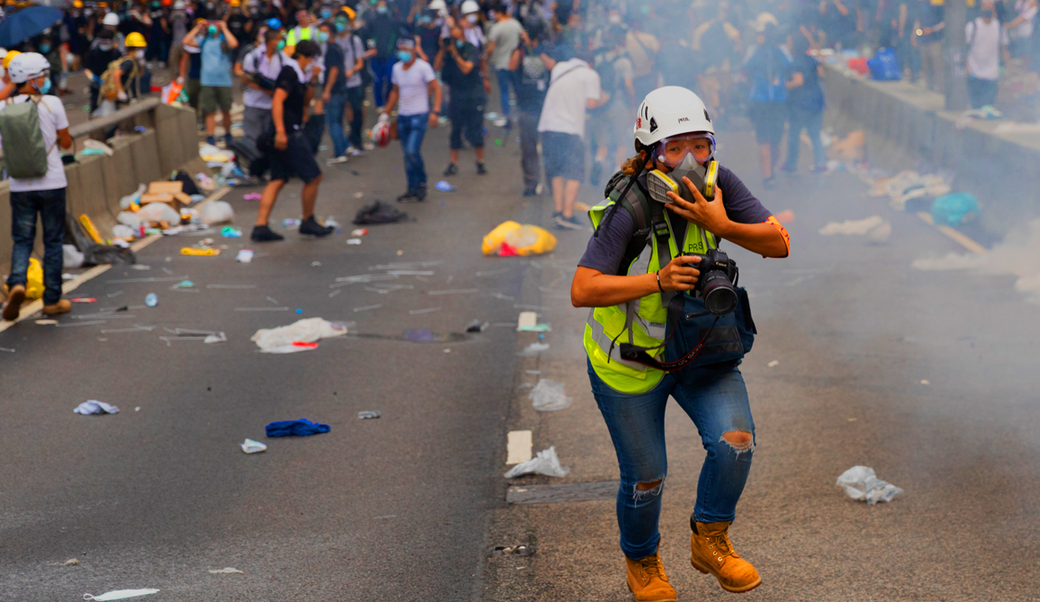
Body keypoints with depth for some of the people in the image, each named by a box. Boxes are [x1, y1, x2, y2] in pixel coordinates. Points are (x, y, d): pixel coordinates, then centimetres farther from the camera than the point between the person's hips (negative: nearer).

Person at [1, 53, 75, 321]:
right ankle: (52, 300, 14)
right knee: (53, 241, 10)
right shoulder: (52, 103, -9)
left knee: (22, 241, 11)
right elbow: (66, 142, -1)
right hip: (52, 183, -2)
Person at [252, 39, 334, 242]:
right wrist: (280, 131, -29)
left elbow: (304, 101, 34)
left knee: (277, 180, 5)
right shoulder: (289, 73, -12)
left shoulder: (298, 75, 18)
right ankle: (308, 222, 12)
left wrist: (310, 83, 17)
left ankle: (260, 227, 0)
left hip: (284, 135, 10)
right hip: (288, 134, -10)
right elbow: (277, 101, -23)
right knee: (313, 176, -1)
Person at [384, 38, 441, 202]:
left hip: (419, 115, -6)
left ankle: (422, 183, 2)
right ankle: (413, 189, 15)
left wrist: (435, 112, -23)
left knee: (412, 151, -18)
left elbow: (436, 88, -12)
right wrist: (386, 113, 19)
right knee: (408, 154, 7)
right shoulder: (397, 68, 9)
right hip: (403, 115, 6)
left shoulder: (423, 67, -10)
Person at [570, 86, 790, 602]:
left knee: (735, 443, -15)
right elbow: (583, 291, -33)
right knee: (645, 477, 7)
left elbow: (778, 243, -13)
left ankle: (710, 541, 12)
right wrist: (658, 280, -42)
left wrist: (721, 225, -29)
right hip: (630, 359, -4)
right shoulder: (629, 208, -28)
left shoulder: (718, 184, -14)